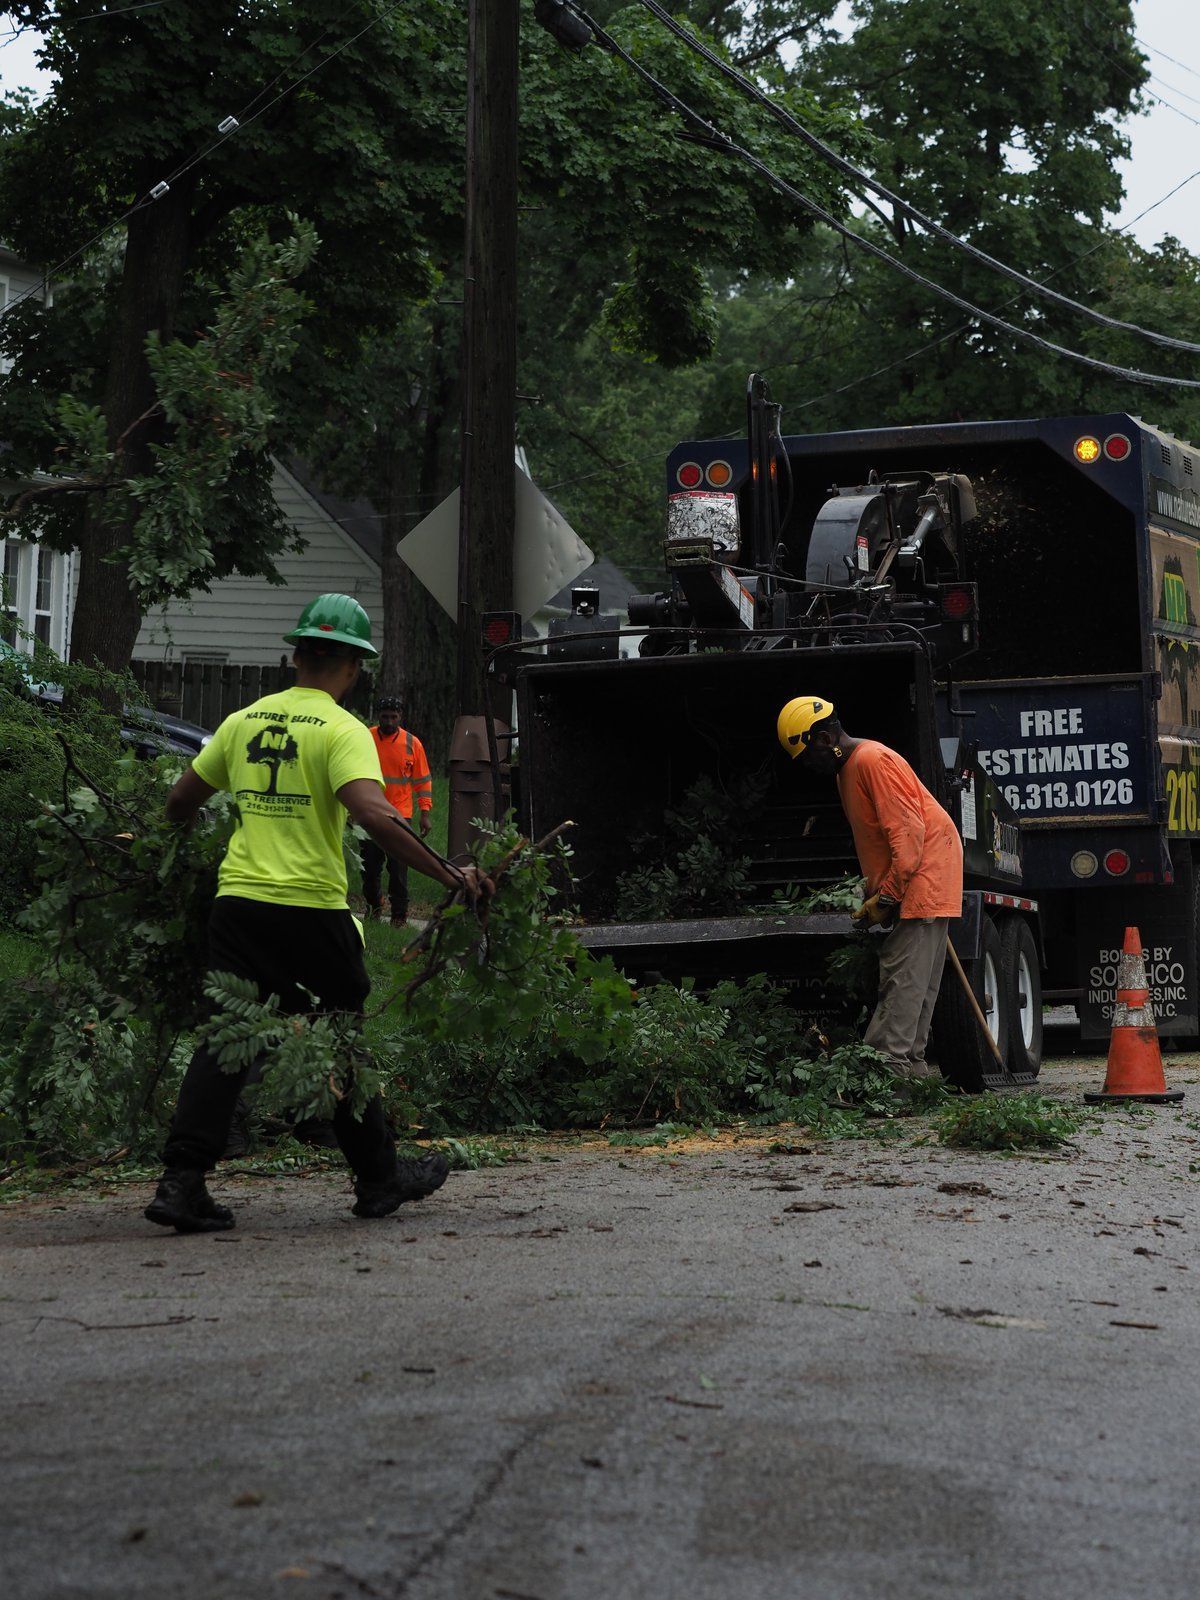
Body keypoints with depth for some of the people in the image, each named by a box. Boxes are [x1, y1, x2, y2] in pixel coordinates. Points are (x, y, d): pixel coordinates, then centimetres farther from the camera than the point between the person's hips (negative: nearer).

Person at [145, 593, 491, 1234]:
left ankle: (182, 1181, -4)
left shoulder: (243, 721, 9)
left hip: (237, 900, 4)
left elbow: (180, 802, 16)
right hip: (311, 909, -4)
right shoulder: (342, 731, -8)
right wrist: (449, 874, -21)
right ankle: (380, 1178, 22)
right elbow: (373, 813, -23)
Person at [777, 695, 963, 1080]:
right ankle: (911, 1060, 11)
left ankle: (889, 1058, -18)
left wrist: (885, 897, -20)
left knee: (903, 972, -14)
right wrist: (873, 890, 10)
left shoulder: (873, 761, -17)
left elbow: (907, 833, -22)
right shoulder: (846, 770, 16)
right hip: (905, 881, 11)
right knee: (915, 977, 9)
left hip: (926, 871, -11)